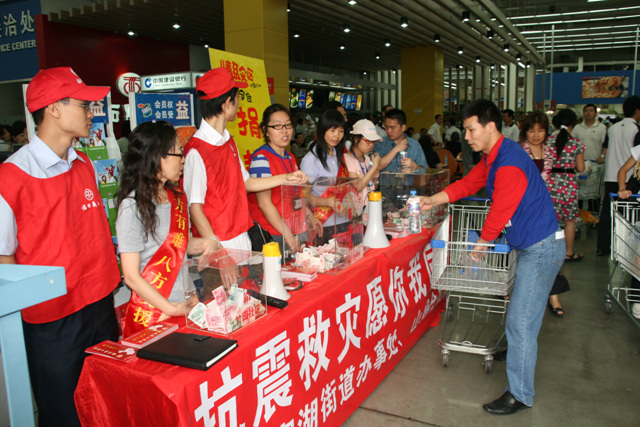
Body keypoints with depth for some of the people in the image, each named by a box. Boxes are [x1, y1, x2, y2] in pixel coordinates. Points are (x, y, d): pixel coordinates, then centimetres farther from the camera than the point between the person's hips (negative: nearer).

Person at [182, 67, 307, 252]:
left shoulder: (229, 142, 8)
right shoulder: (196, 151, -19)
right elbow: (195, 208, -17)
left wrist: (285, 178, 17)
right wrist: (218, 249, -19)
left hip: (241, 237, 8)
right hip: (218, 243, -8)